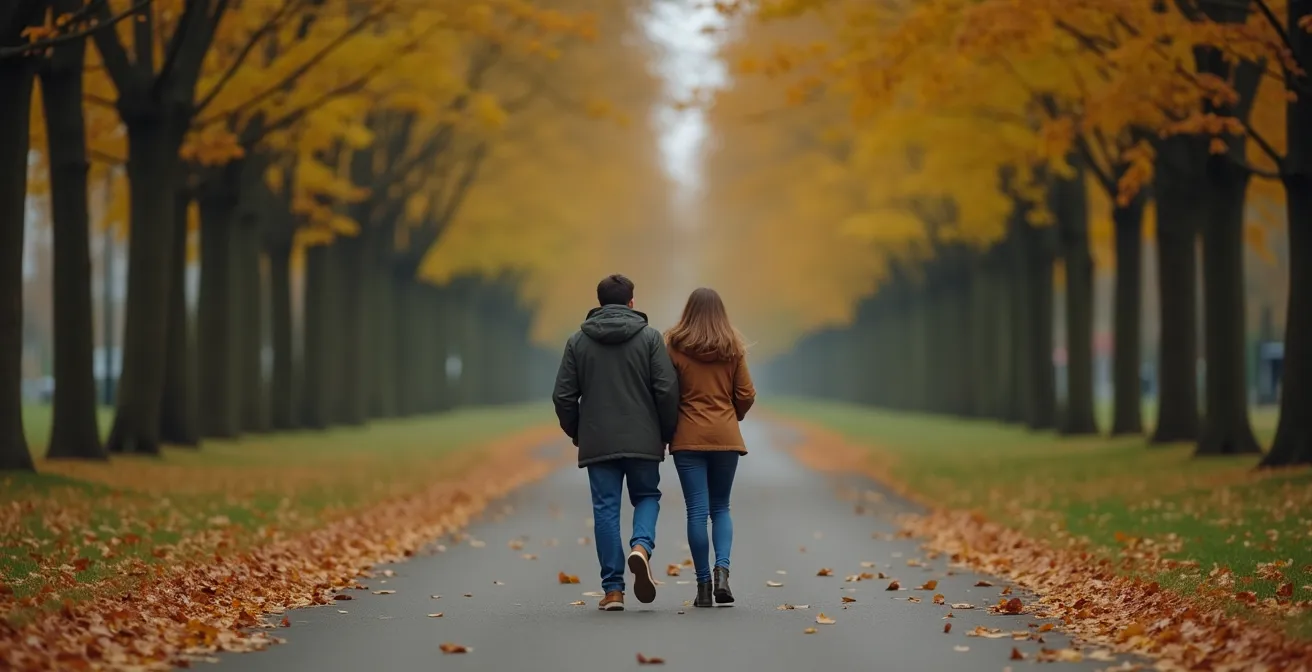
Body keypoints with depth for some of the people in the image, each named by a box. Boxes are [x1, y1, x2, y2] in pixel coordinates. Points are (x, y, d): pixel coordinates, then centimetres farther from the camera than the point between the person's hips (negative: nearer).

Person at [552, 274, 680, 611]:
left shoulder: (579, 341, 4)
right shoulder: (649, 337, -1)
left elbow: (563, 396, 2)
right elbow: (667, 390, -6)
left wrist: (576, 432, 16)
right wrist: (666, 433, 6)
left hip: (598, 442, 1)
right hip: (643, 441, -1)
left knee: (606, 508, 4)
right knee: (647, 496, 17)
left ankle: (613, 589, 2)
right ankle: (641, 546, -13)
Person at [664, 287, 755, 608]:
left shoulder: (675, 347, -5)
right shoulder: (733, 349, 1)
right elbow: (746, 395, 3)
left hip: (689, 437, -2)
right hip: (726, 437, 2)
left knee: (697, 511, 2)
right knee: (720, 508, 13)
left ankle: (704, 584, 1)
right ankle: (722, 569, -9)